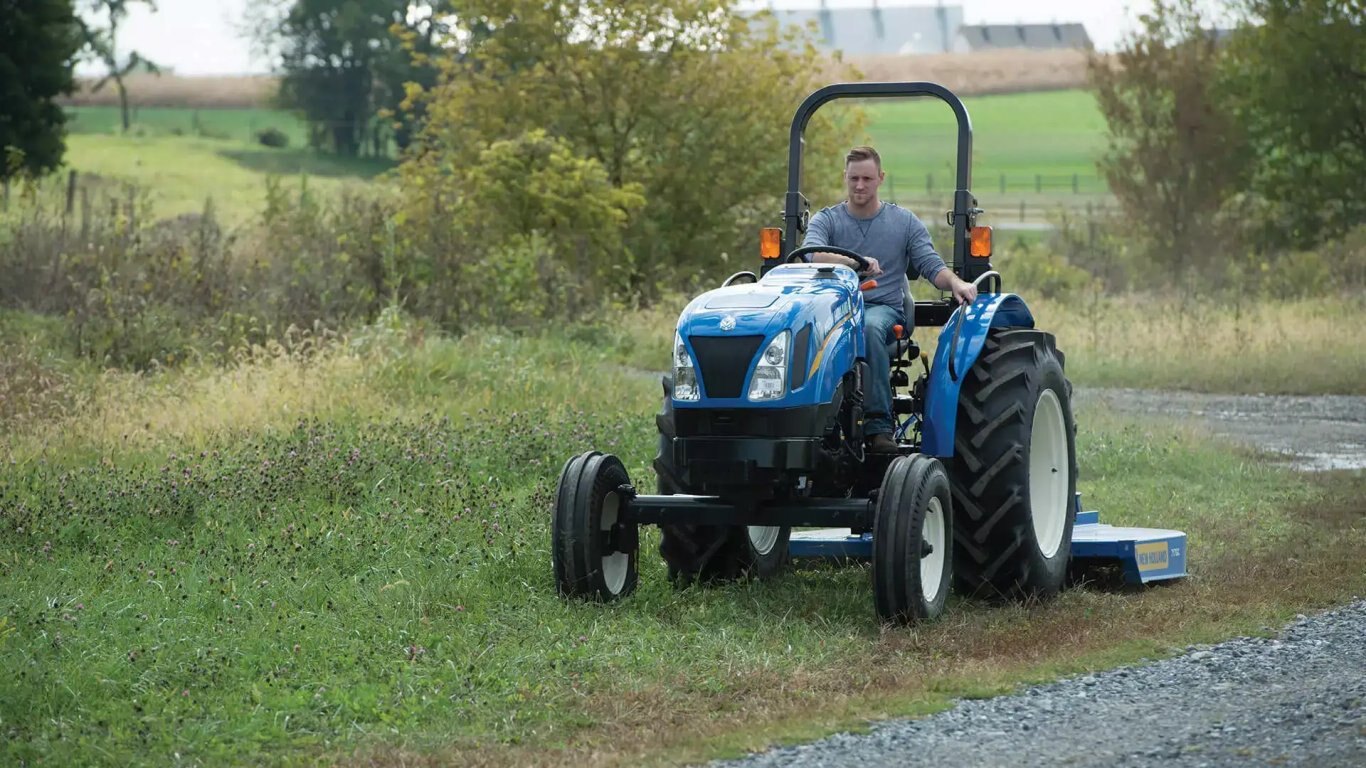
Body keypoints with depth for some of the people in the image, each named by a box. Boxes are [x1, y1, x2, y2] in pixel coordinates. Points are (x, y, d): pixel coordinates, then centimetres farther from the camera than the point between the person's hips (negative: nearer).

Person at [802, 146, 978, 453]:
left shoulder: (905, 222, 13)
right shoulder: (826, 220, 11)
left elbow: (931, 265, 5)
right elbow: (811, 253, -11)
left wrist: (956, 283, -19)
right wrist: (854, 263, -30)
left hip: (885, 308, 0)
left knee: (869, 327, -39)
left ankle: (878, 425, -41)